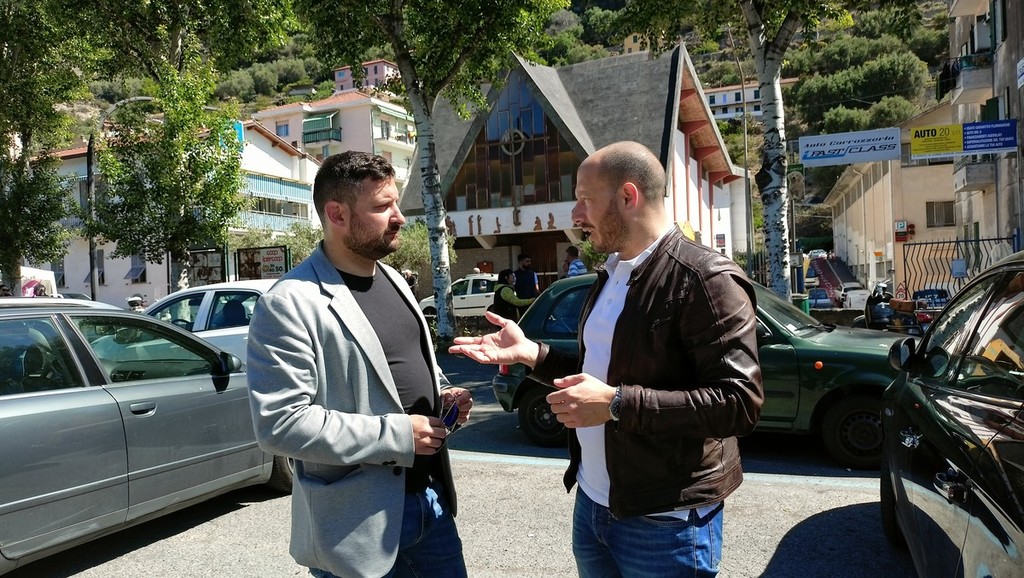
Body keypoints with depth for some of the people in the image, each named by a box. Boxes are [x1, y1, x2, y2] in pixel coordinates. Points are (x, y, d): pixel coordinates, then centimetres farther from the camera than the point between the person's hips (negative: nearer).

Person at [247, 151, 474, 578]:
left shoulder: (392, 279, 9)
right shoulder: (289, 305, -18)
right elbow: (280, 423, -23)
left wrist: (442, 392, 0)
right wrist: (396, 434, -22)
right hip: (358, 522, -7)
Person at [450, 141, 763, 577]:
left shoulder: (707, 279, -17)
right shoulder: (610, 276, 11)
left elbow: (740, 401, -24)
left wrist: (617, 403, -28)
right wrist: (529, 352, 4)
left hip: (665, 522, -7)